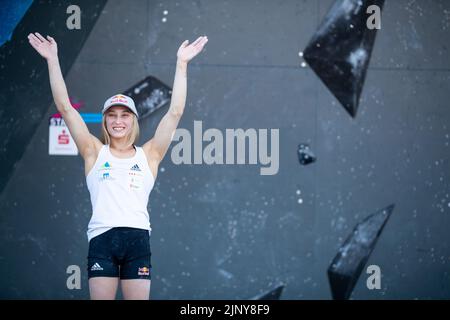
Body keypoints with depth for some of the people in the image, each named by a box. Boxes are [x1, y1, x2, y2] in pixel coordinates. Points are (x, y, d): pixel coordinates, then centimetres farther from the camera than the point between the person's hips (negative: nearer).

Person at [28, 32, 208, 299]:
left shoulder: (148, 155, 12)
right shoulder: (95, 153, 12)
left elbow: (175, 112, 8)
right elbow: (65, 107, 8)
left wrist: (182, 64, 6)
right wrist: (53, 61, 4)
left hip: (137, 239, 0)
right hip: (102, 239, 0)